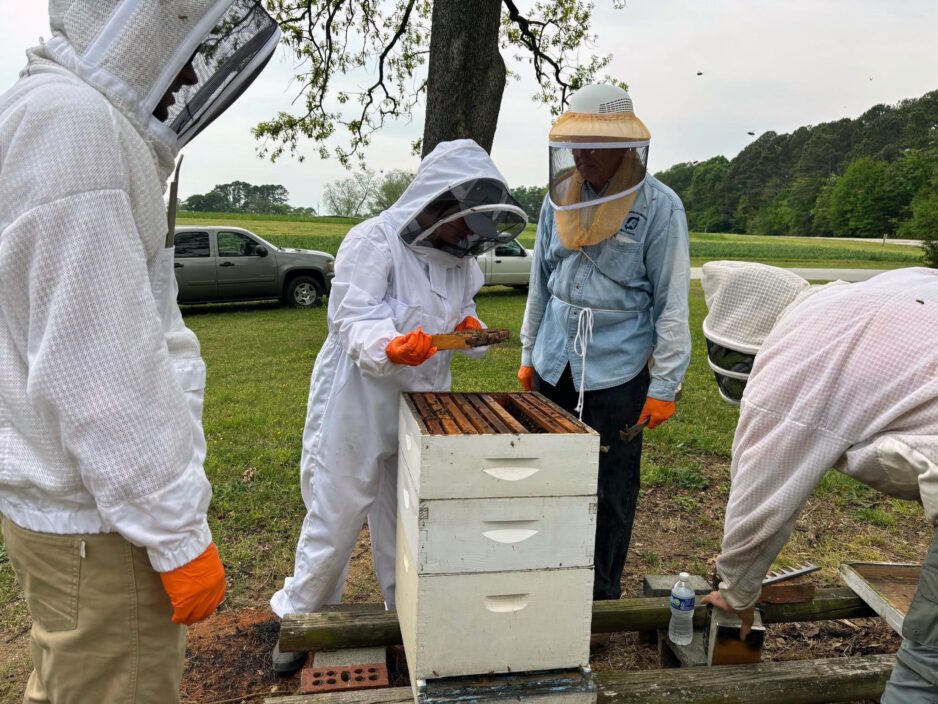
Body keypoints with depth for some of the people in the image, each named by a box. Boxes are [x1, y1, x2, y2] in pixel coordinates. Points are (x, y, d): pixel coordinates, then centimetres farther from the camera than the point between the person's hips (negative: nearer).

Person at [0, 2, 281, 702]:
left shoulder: (98, 122, 13)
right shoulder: (69, 117, -18)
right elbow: (97, 371, -24)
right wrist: (178, 532, -19)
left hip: (73, 497, 10)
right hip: (99, 518, -10)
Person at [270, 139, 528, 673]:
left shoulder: (460, 256, 6)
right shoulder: (373, 240, -16)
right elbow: (352, 320, -21)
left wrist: (469, 327, -6)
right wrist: (391, 347, -40)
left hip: (422, 404, 6)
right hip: (360, 404, -6)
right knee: (337, 515, 6)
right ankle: (301, 617, 29)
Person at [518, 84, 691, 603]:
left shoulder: (659, 206, -8)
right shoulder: (560, 199, 6)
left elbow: (672, 302, -8)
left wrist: (664, 385, -10)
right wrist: (529, 355, 15)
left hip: (617, 374, -4)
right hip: (555, 369, 5)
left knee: (610, 493, 7)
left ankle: (602, 595, 26)